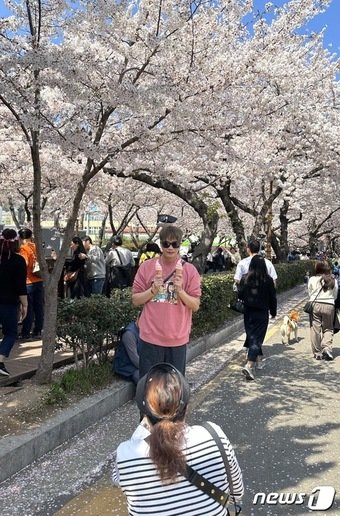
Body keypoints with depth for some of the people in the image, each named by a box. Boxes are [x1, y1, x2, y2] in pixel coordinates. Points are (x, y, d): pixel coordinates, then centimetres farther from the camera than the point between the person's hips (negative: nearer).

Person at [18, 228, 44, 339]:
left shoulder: (23, 248, -11)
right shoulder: (36, 247, 9)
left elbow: (24, 263, -24)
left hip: (28, 282, -6)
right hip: (39, 281, 6)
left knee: (29, 309, -1)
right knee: (39, 307, 10)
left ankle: (25, 333, 7)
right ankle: (38, 331, 19)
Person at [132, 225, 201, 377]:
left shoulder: (189, 270, -2)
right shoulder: (147, 266, 0)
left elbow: (195, 306, -2)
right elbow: (135, 300, 2)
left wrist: (180, 290, -18)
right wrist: (153, 289, -14)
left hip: (177, 339, 0)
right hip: (150, 337, 0)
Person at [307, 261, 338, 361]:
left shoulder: (312, 279, -2)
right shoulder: (333, 281, 3)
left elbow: (310, 293, 6)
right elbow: (335, 295, 9)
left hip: (315, 305, -1)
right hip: (329, 306, 1)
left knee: (315, 330, 6)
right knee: (328, 329, 13)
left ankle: (317, 353, 10)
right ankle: (327, 348, -6)